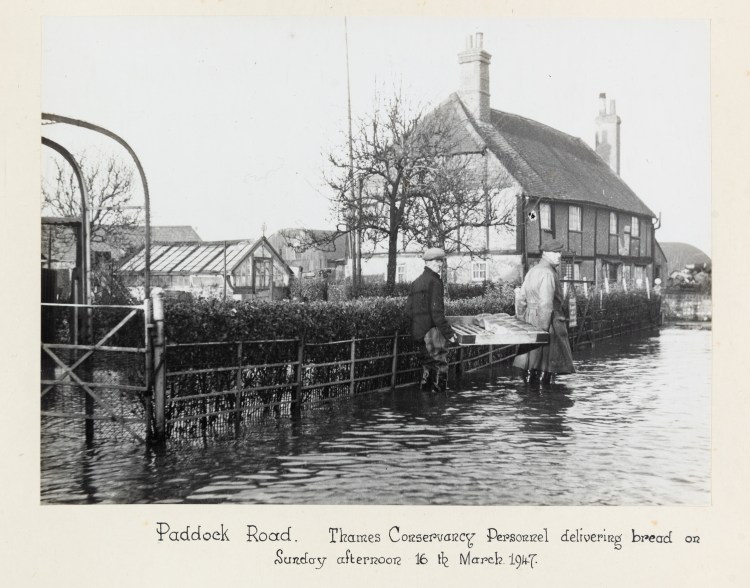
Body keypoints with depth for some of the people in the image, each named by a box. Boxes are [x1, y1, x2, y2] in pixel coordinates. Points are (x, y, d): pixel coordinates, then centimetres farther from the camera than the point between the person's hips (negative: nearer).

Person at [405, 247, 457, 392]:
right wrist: (448, 332, -15)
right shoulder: (434, 281, -11)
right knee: (440, 366, -4)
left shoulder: (415, 282, 15)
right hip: (432, 330, -9)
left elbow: (409, 308, 15)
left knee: (427, 367, 16)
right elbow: (436, 311, -18)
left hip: (418, 332, 9)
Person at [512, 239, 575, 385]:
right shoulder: (548, 273, -15)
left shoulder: (532, 271, 14)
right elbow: (546, 304, -22)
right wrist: (543, 330, -21)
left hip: (531, 320, 9)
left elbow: (520, 299, 17)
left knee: (530, 365, 10)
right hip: (548, 322, -9)